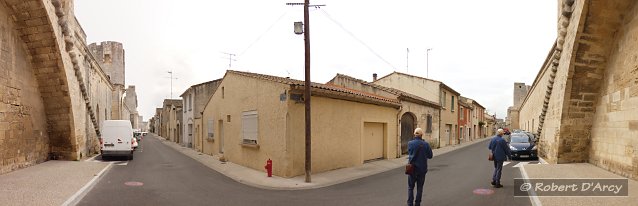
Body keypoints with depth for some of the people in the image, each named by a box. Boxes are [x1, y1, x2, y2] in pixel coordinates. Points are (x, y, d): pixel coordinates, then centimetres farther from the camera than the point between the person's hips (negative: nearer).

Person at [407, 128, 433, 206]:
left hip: (412, 168, 0)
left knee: (410, 187, 12)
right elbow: (430, 156, -1)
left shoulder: (410, 143, -11)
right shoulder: (425, 144, -11)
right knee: (420, 187, 14)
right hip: (422, 168, 0)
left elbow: (409, 153, 2)